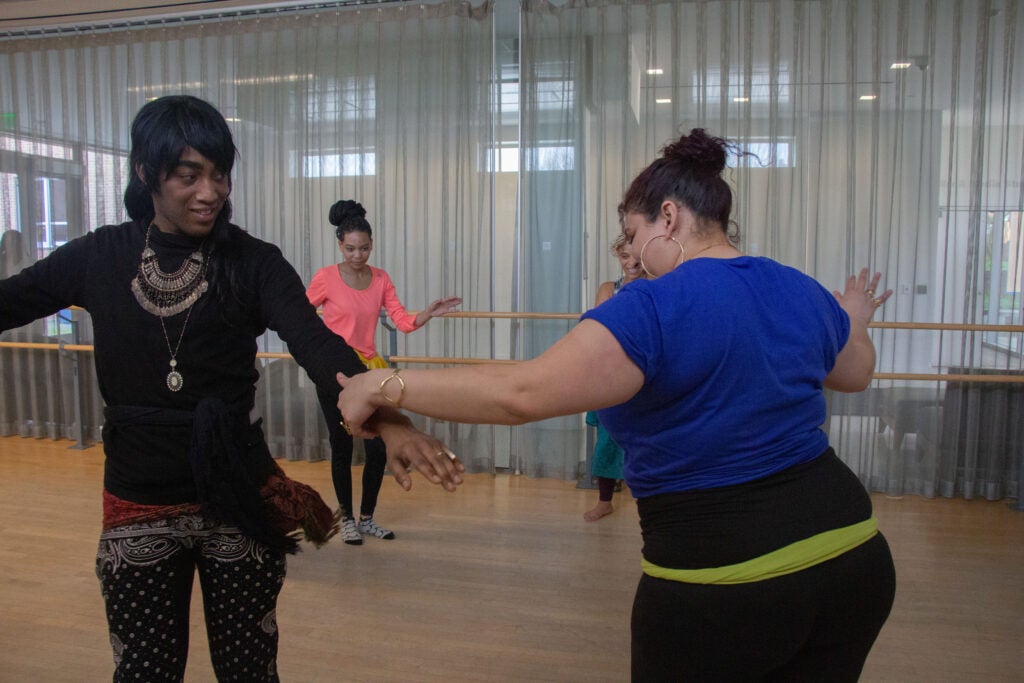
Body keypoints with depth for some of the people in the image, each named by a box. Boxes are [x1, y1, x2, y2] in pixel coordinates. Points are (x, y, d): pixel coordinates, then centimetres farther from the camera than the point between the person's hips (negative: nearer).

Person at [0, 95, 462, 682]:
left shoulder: (253, 262, -9)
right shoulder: (101, 257, -1)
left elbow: (315, 342, -23)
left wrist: (385, 418, -40)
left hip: (238, 501, -1)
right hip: (139, 508, 2)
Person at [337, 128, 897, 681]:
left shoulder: (654, 309, -20)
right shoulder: (802, 292, 5)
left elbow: (520, 394, -27)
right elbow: (857, 373, 24)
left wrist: (383, 386, -17)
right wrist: (853, 321, 48)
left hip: (725, 588, -7)